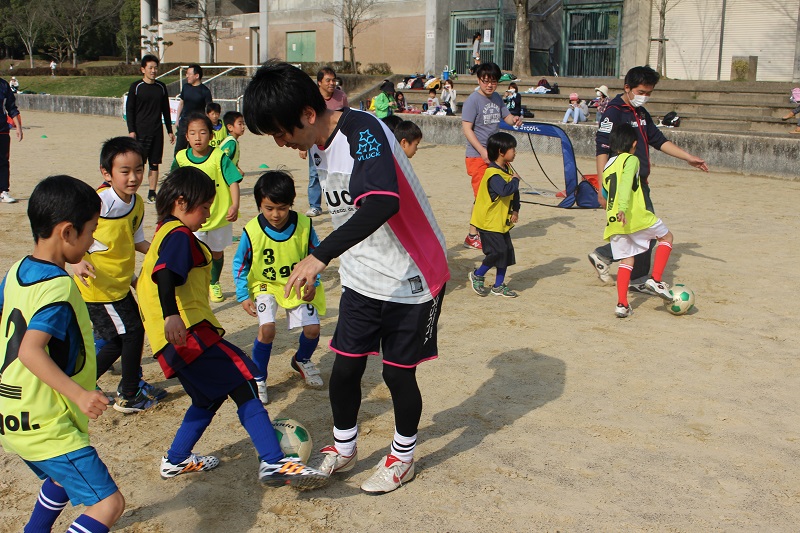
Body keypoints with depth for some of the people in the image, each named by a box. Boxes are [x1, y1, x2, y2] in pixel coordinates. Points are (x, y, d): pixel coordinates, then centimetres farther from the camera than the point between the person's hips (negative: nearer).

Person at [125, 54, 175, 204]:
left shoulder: (161, 87, 9)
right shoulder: (136, 87, -2)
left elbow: (165, 110, 16)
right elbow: (129, 110, -2)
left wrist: (170, 130, 15)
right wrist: (131, 130, -10)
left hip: (157, 132, 4)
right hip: (140, 131, -4)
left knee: (154, 164, 5)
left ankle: (152, 193, 13)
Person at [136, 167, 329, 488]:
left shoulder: (164, 233, 22)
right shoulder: (179, 236, -9)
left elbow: (152, 278, 35)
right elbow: (164, 274, -29)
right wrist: (171, 315, -43)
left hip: (171, 340, 11)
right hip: (188, 332, -11)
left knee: (210, 396, 23)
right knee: (243, 385, -15)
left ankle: (176, 461, 32)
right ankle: (273, 463, -23)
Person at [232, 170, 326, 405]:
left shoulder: (304, 225, -18)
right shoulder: (252, 231, -20)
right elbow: (240, 265, -4)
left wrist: (313, 283, -13)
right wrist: (243, 296, -9)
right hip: (265, 285, -2)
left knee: (312, 328, -7)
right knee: (267, 329, -22)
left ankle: (302, 360, 30)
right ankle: (258, 379, 2)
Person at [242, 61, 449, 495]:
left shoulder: (364, 132, -26)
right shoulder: (318, 146, 2)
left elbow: (384, 203, -44)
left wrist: (321, 255, -48)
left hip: (410, 279, -7)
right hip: (361, 278, 7)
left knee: (397, 373, 6)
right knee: (344, 368, 7)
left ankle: (403, 457, 31)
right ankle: (343, 449, 32)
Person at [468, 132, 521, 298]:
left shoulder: (508, 169, 8)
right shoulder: (493, 174, -22)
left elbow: (515, 192, 17)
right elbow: (505, 190, -38)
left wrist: (515, 210, 4)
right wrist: (515, 179, -20)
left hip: (503, 221, 9)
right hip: (490, 222, -9)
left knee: (507, 251, 9)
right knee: (498, 252, -11)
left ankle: (498, 286, 19)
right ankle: (477, 275, 12)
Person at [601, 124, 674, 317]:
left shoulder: (607, 166, 19)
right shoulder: (631, 159, -2)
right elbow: (626, 183, -19)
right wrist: (623, 208, -30)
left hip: (613, 221, 6)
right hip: (635, 216, -6)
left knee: (626, 261, 11)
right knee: (667, 237, 15)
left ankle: (622, 304, 1)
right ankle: (656, 280, 3)